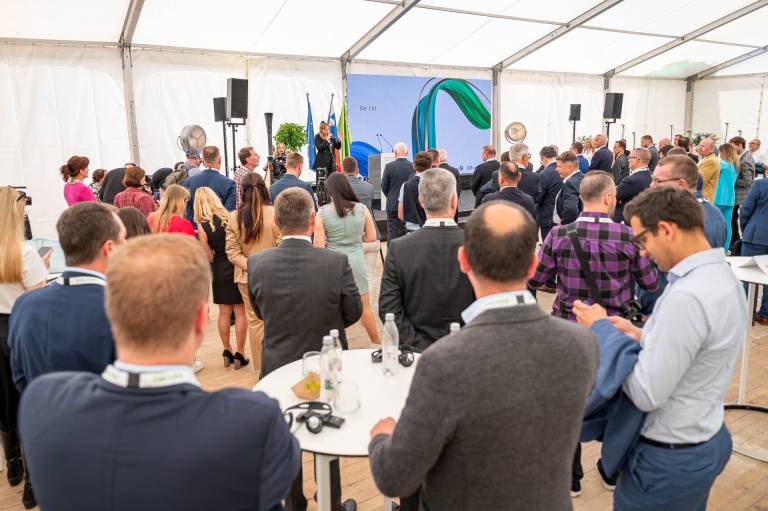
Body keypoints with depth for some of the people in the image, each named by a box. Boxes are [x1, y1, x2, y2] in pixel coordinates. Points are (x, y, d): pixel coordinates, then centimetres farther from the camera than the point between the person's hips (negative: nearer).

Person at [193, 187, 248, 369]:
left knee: (224, 313, 12)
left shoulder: (202, 226, -8)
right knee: (241, 312, 5)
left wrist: (199, 238, 6)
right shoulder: (230, 217, -7)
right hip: (237, 267, 0)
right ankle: (239, 355, 10)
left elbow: (209, 257, -6)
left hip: (220, 271, 0)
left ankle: (227, 353, 22)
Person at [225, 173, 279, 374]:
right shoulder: (275, 213, -13)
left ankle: (260, 366, 24)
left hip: (247, 277, 3)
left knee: (254, 321, 13)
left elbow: (232, 253, -6)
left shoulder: (234, 217, -4)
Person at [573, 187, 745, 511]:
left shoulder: (686, 296, -29)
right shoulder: (725, 277, 2)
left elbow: (647, 394, -26)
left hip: (670, 459, -9)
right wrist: (643, 338, 3)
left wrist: (603, 330, -16)